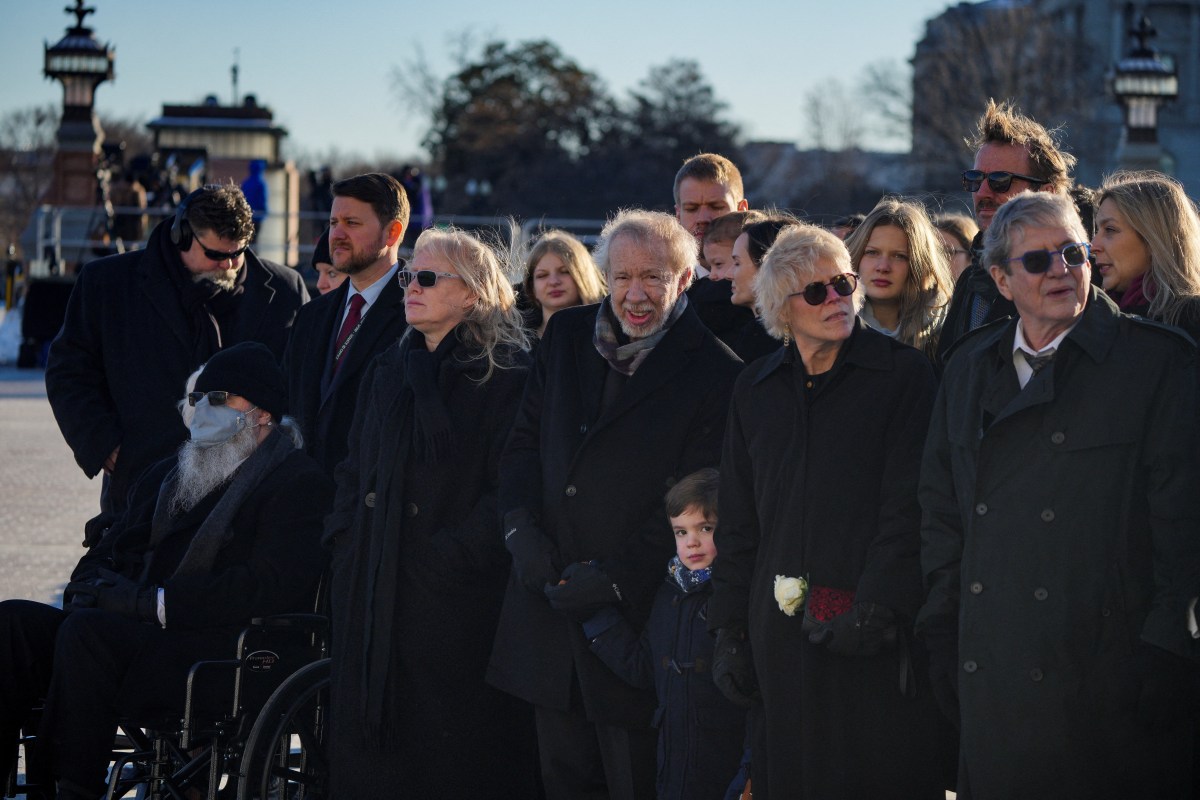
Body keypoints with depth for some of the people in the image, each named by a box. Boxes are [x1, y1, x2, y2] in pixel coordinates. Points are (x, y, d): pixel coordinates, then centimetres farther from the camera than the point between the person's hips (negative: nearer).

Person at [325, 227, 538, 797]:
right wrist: (345, 536, 6)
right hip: (372, 595, 6)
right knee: (371, 750, 7)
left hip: (456, 596, -6)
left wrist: (452, 554, -18)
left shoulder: (506, 375, -6)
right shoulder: (387, 371, 16)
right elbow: (354, 471, 21)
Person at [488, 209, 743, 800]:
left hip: (636, 613, -5)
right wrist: (522, 529, -3)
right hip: (550, 603, 5)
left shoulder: (716, 374, -8)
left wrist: (616, 574, -15)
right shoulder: (567, 336, 10)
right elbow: (524, 441, 13)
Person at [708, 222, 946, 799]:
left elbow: (907, 507, -8)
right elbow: (737, 523, 15)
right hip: (781, 634, 4)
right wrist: (728, 631, 10)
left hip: (879, 635, -4)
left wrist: (876, 609, -17)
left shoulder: (903, 373, -1)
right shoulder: (755, 390, 13)